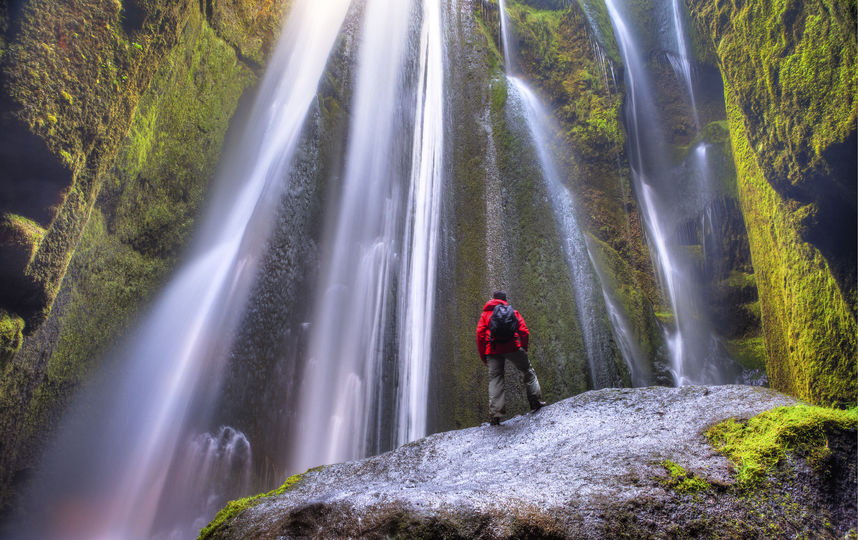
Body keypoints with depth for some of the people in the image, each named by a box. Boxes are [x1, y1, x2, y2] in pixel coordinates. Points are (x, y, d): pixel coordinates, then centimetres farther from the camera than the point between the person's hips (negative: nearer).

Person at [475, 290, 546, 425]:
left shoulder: (485, 314, 16)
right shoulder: (513, 312, 15)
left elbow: (480, 335, 5)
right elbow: (524, 332, 5)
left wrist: (483, 357, 9)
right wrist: (524, 349, 17)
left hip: (493, 350, 0)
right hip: (512, 347, 0)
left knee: (495, 379, 2)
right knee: (527, 371, 18)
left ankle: (496, 413, -6)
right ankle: (535, 401, 16)